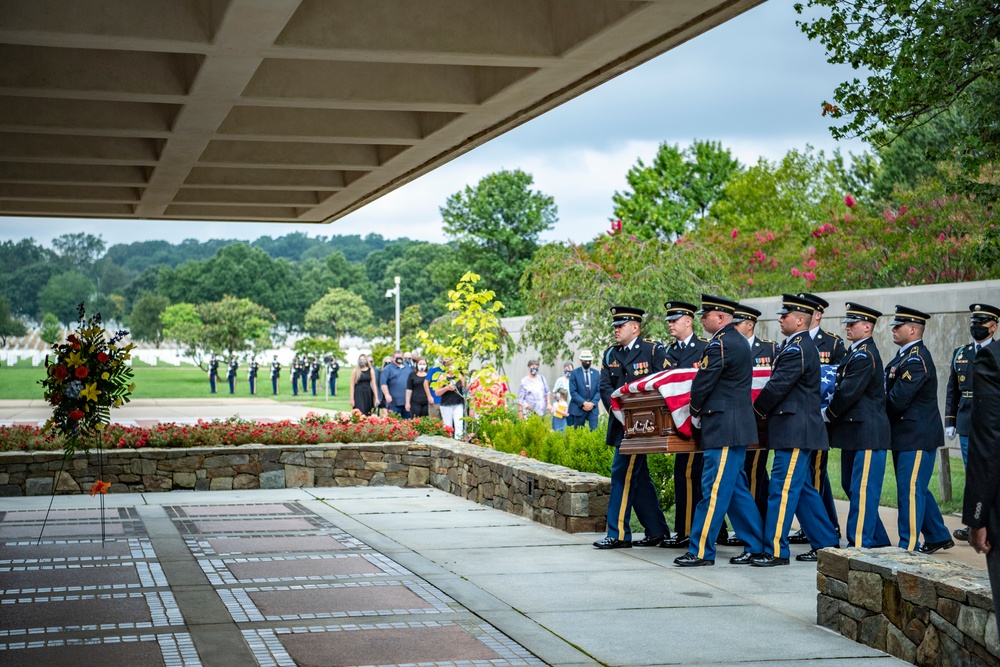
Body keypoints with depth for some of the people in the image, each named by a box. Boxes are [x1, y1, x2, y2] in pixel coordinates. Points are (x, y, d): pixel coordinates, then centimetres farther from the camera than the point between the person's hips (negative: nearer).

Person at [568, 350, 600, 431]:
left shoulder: (596, 373, 9)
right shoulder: (574, 373, -1)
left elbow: (599, 391, 5)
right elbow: (573, 392, -7)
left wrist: (592, 403, -10)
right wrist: (584, 403, -16)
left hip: (593, 407, 2)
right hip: (579, 408, -2)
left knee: (594, 429, -10)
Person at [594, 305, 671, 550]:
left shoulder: (654, 349, -5)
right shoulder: (610, 354, 13)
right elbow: (605, 387, 4)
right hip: (621, 423, 7)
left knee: (623, 472, -10)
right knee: (638, 476, 11)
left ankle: (618, 534, -6)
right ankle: (656, 531, 20)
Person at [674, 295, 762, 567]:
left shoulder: (720, 344, -15)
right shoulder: (739, 341, 16)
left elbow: (702, 383, -14)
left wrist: (695, 412, 2)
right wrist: (702, 412, 17)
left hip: (724, 428, -10)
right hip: (737, 426, 10)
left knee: (714, 490, -6)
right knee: (736, 488, 14)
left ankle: (701, 551, -3)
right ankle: (756, 547, 17)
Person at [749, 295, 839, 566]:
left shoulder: (798, 349, -16)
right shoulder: (798, 346, 17)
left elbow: (778, 386, -18)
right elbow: (779, 383, 19)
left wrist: (757, 411, -5)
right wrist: (766, 410, 10)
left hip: (795, 430, -11)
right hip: (795, 429, 11)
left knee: (783, 488, -8)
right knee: (802, 488, 15)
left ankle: (776, 551, -5)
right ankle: (826, 543, 22)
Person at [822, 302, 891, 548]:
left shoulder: (865, 355, -15)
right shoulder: (856, 352, 17)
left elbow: (848, 392, -19)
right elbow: (844, 388, 18)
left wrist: (828, 414, -6)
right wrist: (832, 414, 5)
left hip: (867, 433, -11)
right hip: (854, 430, 11)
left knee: (862, 488, -6)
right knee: (851, 485, 15)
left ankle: (860, 543, -1)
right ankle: (877, 540, 24)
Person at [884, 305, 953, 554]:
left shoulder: (917, 360, -19)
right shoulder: (904, 356, 13)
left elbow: (897, 400, -22)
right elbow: (891, 392, 13)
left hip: (917, 437, -10)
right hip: (906, 434, 10)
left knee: (911, 491, -5)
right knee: (915, 489, 18)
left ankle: (909, 547, 1)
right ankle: (938, 536, 30)